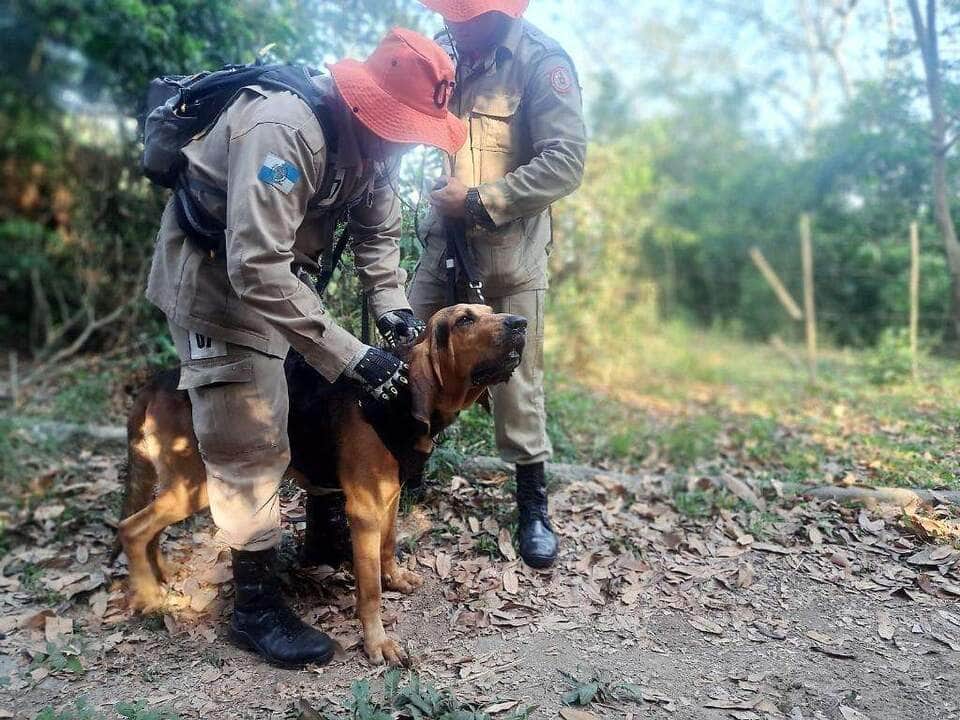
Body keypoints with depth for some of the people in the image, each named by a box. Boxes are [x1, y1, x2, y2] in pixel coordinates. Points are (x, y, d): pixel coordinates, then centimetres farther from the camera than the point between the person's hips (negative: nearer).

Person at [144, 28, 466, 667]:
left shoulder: (372, 140, -6)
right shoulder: (285, 132, -34)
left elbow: (379, 230, 3)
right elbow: (256, 270, -40)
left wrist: (392, 304, -14)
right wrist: (350, 357, -39)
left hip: (280, 272, 8)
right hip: (216, 277, -8)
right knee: (250, 443, -9)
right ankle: (256, 604, 4)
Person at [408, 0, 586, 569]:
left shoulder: (542, 61, -11)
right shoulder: (448, 52, 6)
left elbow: (567, 163, -18)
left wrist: (479, 200, -19)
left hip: (510, 250, -5)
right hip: (445, 241, 5)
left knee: (515, 379, 2)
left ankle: (534, 506, 19)